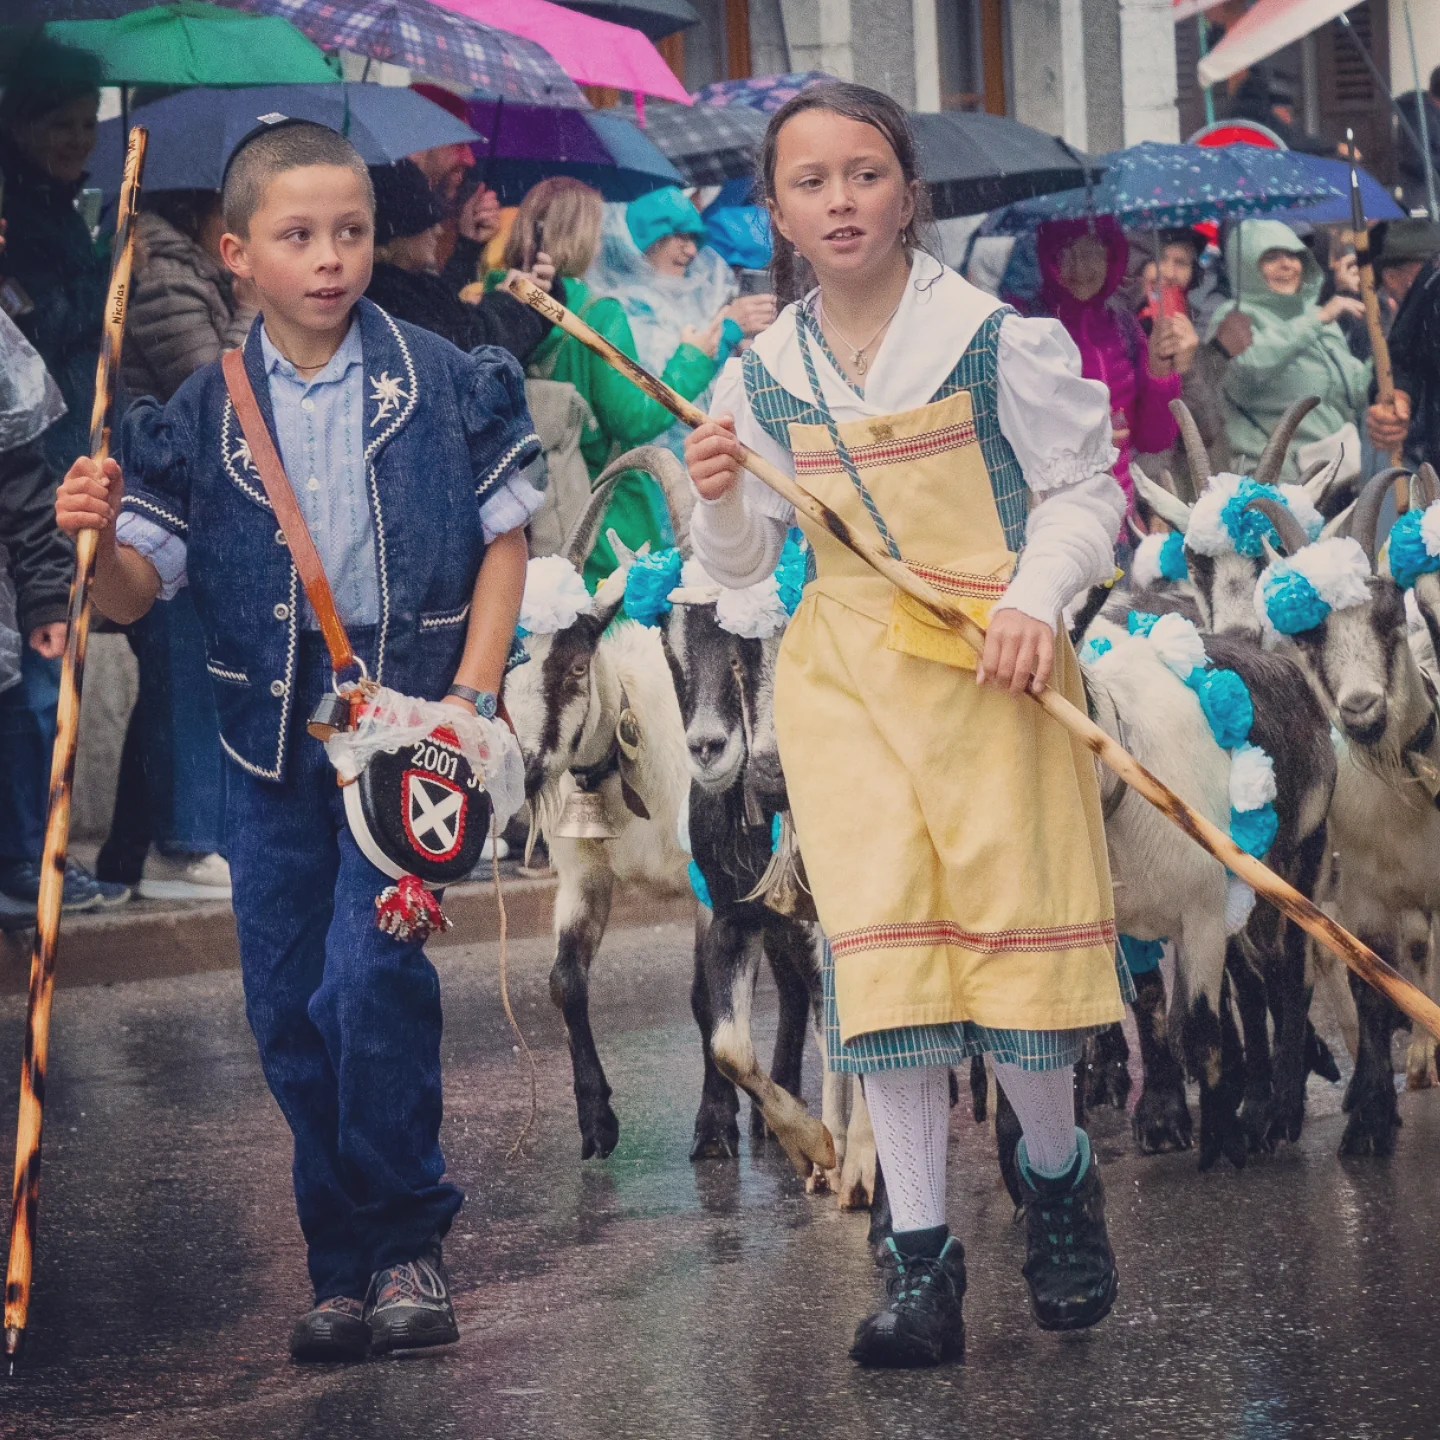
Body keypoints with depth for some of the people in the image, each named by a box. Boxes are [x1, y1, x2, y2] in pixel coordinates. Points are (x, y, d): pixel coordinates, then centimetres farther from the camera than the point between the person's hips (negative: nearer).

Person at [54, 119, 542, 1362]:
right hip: (271, 732, 3)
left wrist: (471, 697, -5)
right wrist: (98, 537, -21)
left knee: (369, 974, -17)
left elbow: (505, 541, 4)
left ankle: (405, 1247, -2)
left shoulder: (445, 384, -2)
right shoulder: (200, 417, 3)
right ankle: (344, 1265, 19)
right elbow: (135, 593, 1)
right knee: (287, 1007, 6)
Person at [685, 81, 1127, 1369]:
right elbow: (741, 565, 13)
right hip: (845, 677, 3)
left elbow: (1083, 490, 0)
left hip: (993, 668, -3)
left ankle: (1058, 1177, 26)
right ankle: (921, 1255, 1)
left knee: (1016, 933, -3)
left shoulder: (1000, 342, -5)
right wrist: (720, 497, -8)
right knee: (879, 955, -4)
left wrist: (1037, 598, -16)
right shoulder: (763, 377, 5)